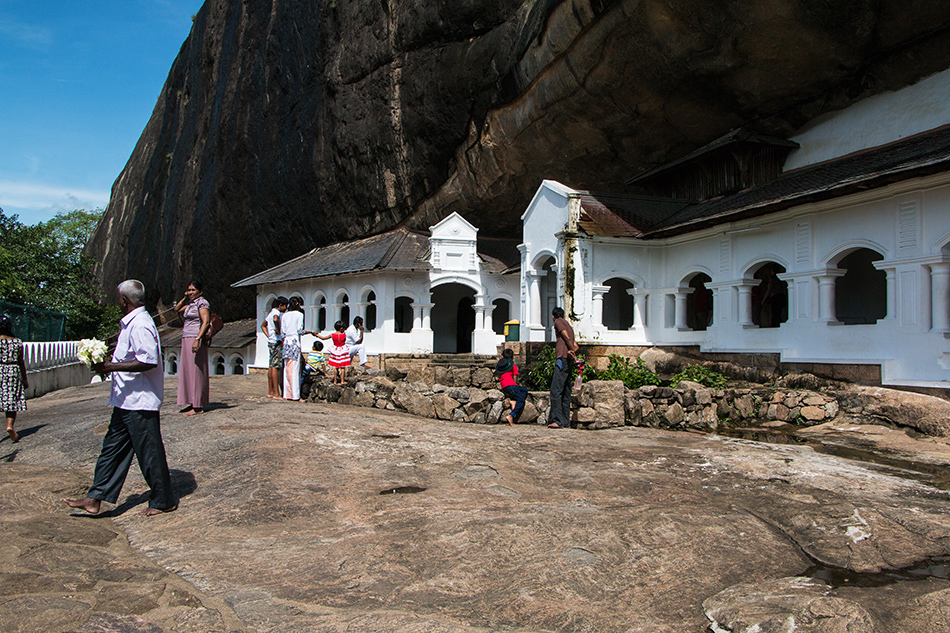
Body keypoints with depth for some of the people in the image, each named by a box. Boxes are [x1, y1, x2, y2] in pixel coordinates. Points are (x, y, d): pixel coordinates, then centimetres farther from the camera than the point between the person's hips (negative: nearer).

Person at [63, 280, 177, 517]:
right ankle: (95, 499, 23)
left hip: (140, 402, -11)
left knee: (149, 451, 1)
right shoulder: (131, 323, 14)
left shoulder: (140, 325, -20)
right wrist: (112, 354, 16)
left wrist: (111, 366, -23)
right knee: (113, 447, 14)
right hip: (126, 400, 11)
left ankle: (163, 501, 14)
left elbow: (148, 361, -28)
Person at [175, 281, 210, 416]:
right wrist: (185, 297, 14)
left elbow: (206, 322, -19)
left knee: (196, 371, -8)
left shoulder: (202, 303, -9)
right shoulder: (190, 303, 17)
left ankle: (198, 407, -6)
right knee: (187, 371, 10)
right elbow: (177, 309, 27)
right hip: (186, 340, 9)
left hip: (196, 340, -9)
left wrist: (197, 339, -27)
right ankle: (192, 403, 17)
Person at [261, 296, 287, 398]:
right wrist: (279, 332, -21)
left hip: (271, 342, 10)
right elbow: (275, 319, -34)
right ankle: (276, 393, -11)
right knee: (275, 366, -10)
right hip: (277, 342, -10)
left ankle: (270, 392, 15)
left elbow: (263, 326, 29)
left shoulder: (271, 312, 19)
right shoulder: (277, 312, -10)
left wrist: (269, 336, 17)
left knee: (271, 366, 11)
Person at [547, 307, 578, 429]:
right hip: (569, 362, 9)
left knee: (555, 391, -14)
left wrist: (572, 351, -5)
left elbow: (567, 338, -10)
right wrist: (573, 352, 2)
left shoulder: (558, 322, 2)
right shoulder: (568, 325, 27)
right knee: (566, 392, 9)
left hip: (562, 359, -9)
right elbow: (576, 345, 20)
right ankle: (566, 422, 8)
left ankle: (557, 420, -21)